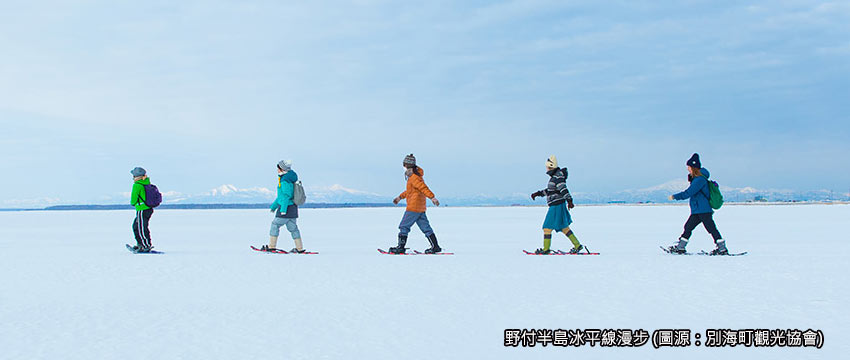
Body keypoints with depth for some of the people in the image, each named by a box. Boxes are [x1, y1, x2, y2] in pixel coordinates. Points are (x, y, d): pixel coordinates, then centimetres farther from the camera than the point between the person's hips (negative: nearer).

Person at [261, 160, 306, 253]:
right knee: (293, 227, 11)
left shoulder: (285, 181, -16)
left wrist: (283, 209, -24)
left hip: (287, 207, -10)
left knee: (275, 224, 0)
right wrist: (274, 206, 27)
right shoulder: (289, 179, 16)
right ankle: (300, 248, 11)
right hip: (293, 207, 10)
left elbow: (286, 196, -21)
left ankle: (271, 246, 4)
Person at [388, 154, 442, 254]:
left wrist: (432, 197, -35)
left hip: (413, 208, -10)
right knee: (426, 227, 9)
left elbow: (423, 188, -26)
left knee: (404, 226, -1)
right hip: (421, 208, 10)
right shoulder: (412, 177, 17)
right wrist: (400, 197, 36)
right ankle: (435, 247, 7)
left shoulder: (414, 178, -14)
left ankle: (400, 247, 2)